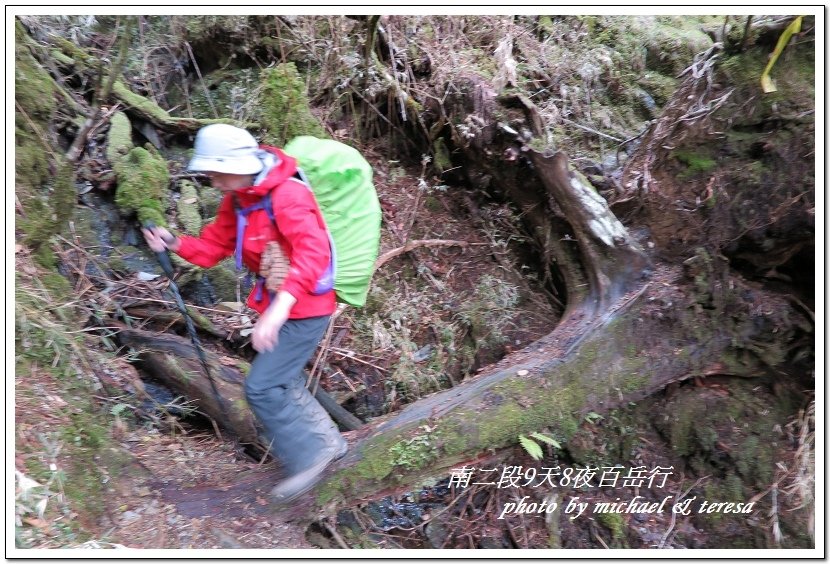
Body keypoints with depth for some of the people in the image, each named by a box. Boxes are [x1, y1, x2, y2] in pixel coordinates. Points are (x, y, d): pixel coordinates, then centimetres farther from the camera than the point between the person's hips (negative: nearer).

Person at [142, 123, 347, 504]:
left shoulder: (288, 195, -24)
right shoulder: (237, 199, 5)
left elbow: (313, 253, -37)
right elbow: (214, 245, 9)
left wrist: (280, 307, -48)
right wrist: (175, 243, -10)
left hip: (304, 309, -10)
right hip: (279, 304, 10)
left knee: (261, 387, -9)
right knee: (281, 382, 20)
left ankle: (307, 459, 8)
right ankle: (327, 442, 38)